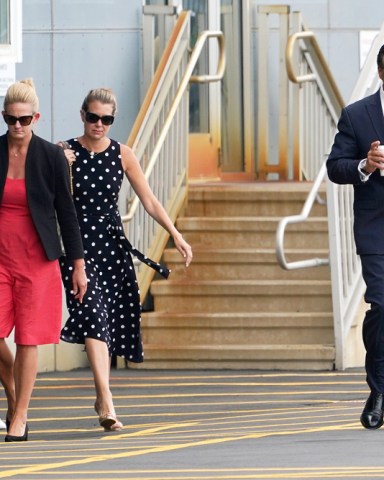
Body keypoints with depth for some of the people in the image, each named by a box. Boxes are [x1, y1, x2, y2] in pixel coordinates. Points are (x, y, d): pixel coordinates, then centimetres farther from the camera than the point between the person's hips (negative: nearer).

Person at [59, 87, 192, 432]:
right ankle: (106, 402, -28)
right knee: (93, 316, -18)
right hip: (78, 244, -4)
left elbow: (149, 200, 5)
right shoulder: (66, 153, -3)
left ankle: (102, 398, 26)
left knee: (113, 320, 7)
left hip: (112, 243, 4)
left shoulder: (122, 155, 5)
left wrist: (175, 234, -6)